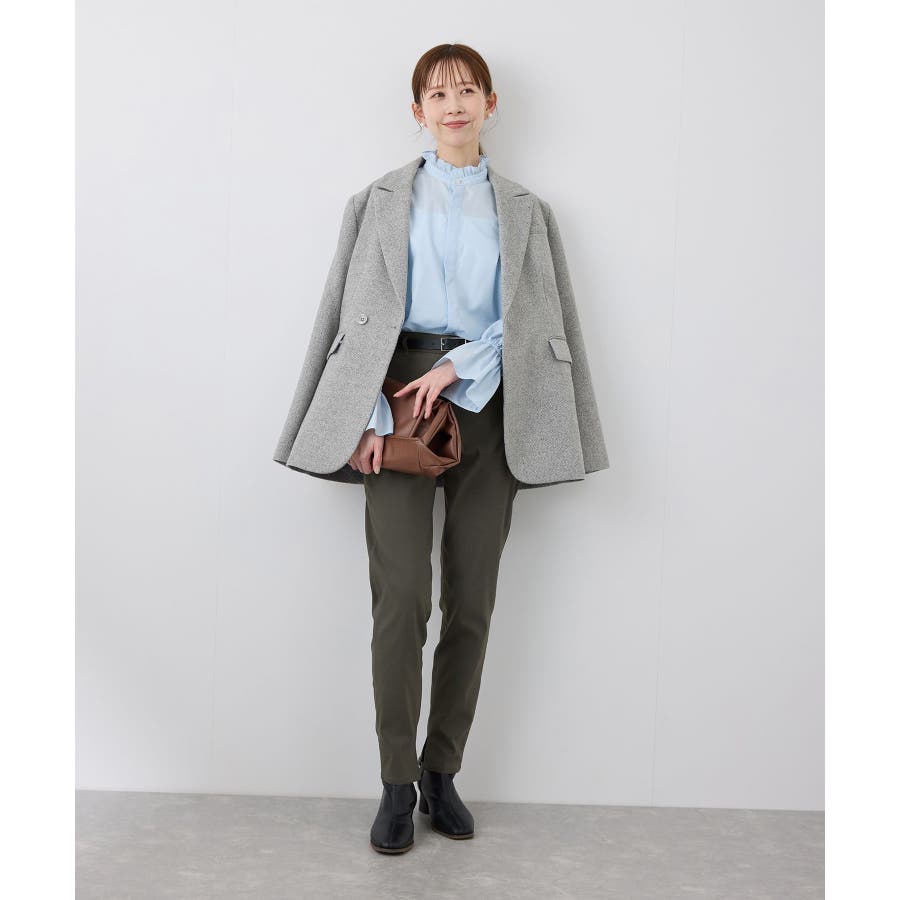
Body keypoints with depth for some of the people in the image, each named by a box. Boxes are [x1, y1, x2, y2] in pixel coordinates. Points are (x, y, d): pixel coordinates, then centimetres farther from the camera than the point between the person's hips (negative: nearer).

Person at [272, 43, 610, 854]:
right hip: (399, 401, -1)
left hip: (484, 407, 2)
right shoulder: (379, 203, 12)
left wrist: (457, 368, -10)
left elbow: (531, 321, 4)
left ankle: (443, 772, 15)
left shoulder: (525, 212, 14)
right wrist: (370, 418, -8)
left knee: (472, 603, 2)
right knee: (401, 598, -9)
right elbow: (357, 317, 4)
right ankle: (398, 784, 3)